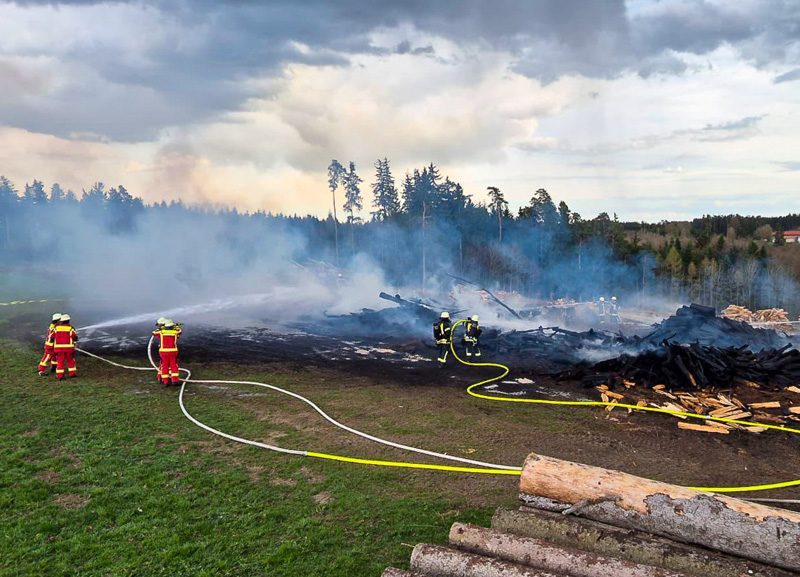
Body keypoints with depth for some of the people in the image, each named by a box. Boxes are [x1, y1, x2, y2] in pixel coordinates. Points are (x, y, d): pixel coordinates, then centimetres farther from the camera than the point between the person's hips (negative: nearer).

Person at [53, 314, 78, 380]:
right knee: (70, 360, 12)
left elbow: (52, 337, 4)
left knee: (60, 361, 5)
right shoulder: (71, 328, -5)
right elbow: (75, 338, -1)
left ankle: (60, 375, 4)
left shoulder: (56, 327, 1)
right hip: (69, 347, -1)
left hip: (59, 347, 1)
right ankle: (72, 373, 15)